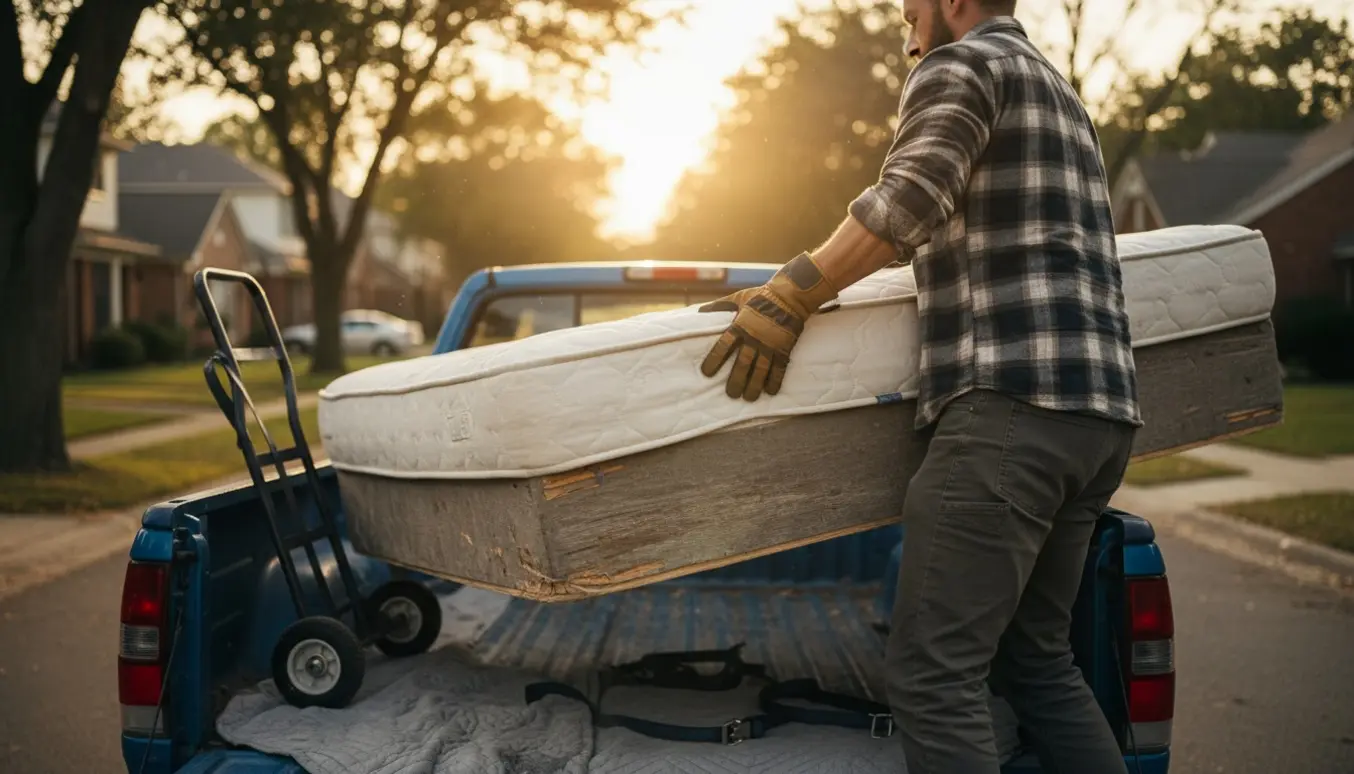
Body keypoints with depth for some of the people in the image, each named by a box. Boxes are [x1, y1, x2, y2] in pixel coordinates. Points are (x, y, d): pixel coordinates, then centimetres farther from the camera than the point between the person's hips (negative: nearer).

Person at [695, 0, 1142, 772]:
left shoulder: (961, 62, 2)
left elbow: (910, 200, -16)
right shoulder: (1061, 94, 30)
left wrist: (788, 298, -13)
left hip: (1012, 404, -10)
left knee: (934, 673, -11)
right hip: (1103, 410, 10)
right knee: (1036, 658, 16)